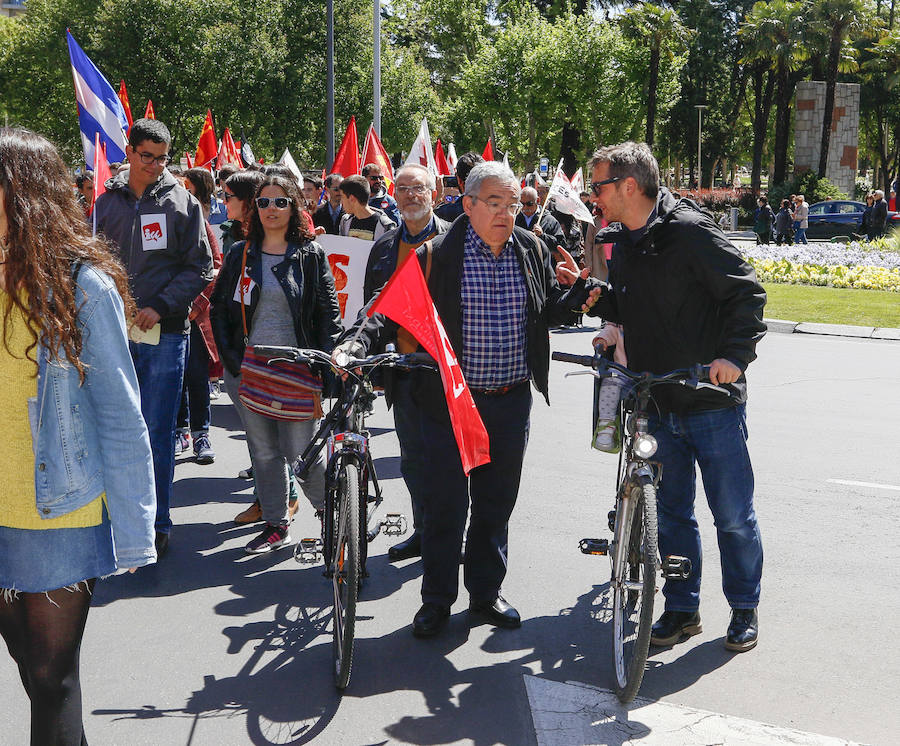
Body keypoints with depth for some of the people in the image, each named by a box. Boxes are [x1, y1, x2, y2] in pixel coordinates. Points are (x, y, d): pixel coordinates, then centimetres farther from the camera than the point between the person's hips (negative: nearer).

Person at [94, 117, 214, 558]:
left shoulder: (181, 202, 3)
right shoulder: (107, 202, 10)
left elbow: (199, 267, 0)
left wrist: (160, 307, -11)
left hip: (164, 332, -3)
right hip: (115, 332, 3)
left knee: (156, 434, -1)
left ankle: (156, 524, 9)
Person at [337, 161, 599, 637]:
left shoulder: (532, 250, 4)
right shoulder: (438, 255, -8)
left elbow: (550, 313, 12)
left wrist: (584, 288, -6)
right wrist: (357, 342, -24)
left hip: (512, 402, 4)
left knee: (496, 502, 15)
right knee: (446, 504, 5)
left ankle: (486, 593, 32)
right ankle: (437, 600, 22)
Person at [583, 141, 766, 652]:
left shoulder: (689, 231, -13)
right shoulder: (622, 244, 10)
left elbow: (747, 293, -13)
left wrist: (735, 355, -24)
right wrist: (597, 299, 2)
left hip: (713, 403, -6)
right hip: (657, 404, 7)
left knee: (733, 515, 5)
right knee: (672, 513, 13)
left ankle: (745, 608, 23)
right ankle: (682, 609, 27)